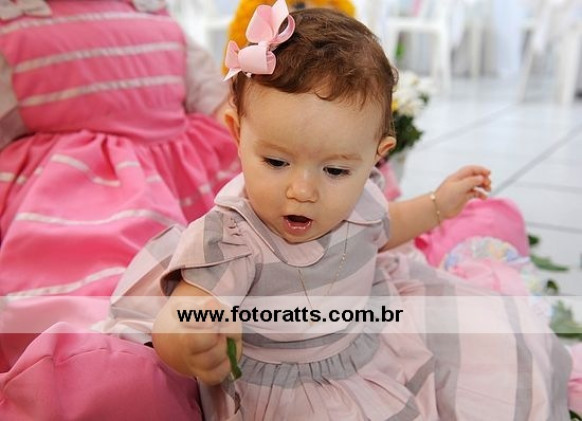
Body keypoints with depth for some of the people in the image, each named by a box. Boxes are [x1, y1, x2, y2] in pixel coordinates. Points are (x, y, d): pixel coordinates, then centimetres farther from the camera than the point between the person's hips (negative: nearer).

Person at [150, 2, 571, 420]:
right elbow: (170, 332, -37)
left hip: (371, 331, 6)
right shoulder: (228, 241, -33)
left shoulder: (357, 197, -12)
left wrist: (437, 205, 11)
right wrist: (190, 347, -59)